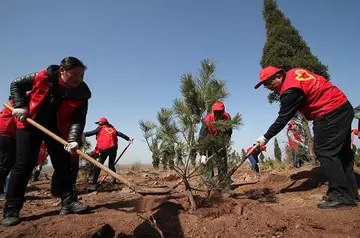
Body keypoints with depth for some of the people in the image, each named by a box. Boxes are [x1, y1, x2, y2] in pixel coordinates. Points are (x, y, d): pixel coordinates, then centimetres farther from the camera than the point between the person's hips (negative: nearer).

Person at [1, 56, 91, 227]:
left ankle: (68, 201, 7)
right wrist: (20, 106, -14)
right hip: (29, 124, -1)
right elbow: (16, 85, -1)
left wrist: (74, 139, -37)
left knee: (63, 164, -1)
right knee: (24, 164, -6)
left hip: (57, 130, 2)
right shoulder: (43, 77, -16)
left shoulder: (81, 94, -16)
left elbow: (78, 120, -21)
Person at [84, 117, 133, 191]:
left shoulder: (101, 128, 10)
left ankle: (94, 184, -9)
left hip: (105, 149, -5)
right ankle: (114, 181, 18)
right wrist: (128, 139, 28)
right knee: (111, 165, 19)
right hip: (113, 148, 5)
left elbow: (90, 133, 4)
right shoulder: (113, 129, 21)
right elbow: (121, 134, 21)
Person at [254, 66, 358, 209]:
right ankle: (350, 193, 21)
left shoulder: (290, 90, -21)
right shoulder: (293, 73, 7)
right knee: (341, 152, 12)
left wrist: (266, 137, -12)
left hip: (330, 113, -11)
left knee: (324, 152, -10)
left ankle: (341, 196, -9)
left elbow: (283, 119, -19)